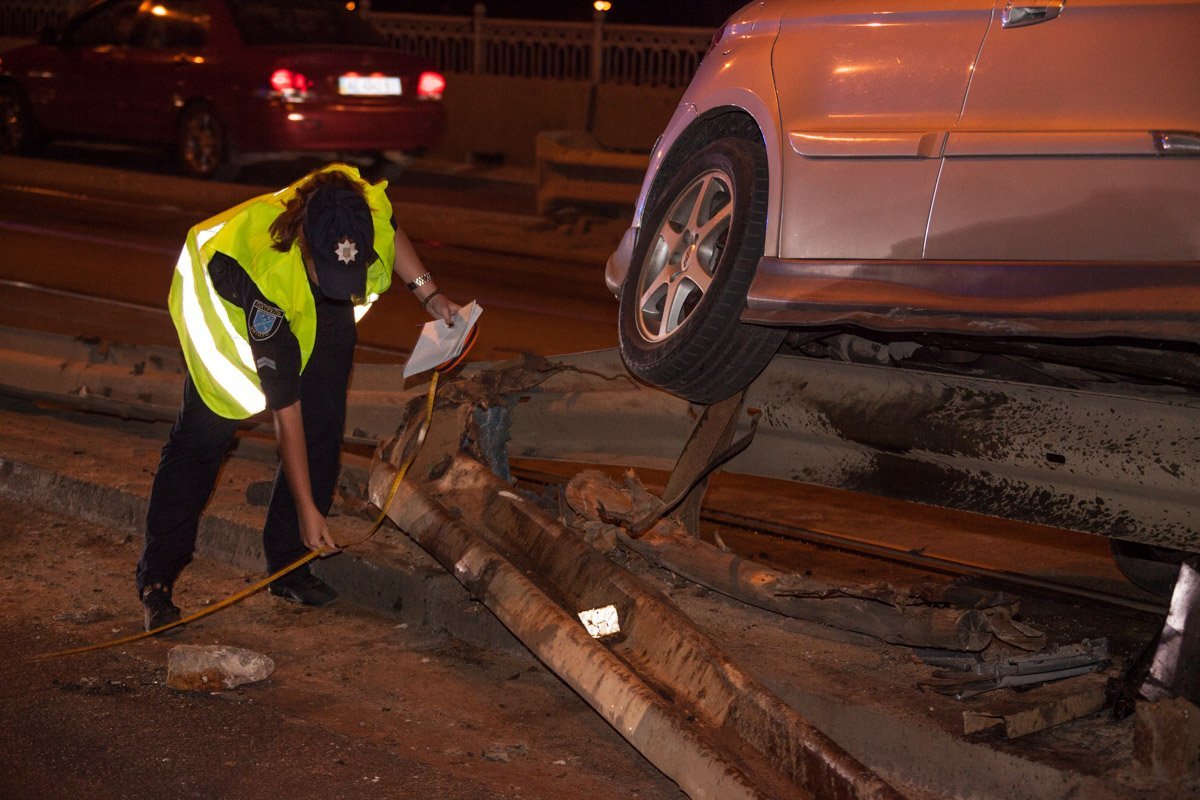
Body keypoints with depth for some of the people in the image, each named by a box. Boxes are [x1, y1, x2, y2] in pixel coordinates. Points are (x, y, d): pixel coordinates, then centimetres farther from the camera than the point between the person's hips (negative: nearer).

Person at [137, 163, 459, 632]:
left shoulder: (366, 205, -34)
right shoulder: (267, 280, -44)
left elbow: (392, 234, -2)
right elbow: (285, 410, -37)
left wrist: (428, 294, -13)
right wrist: (306, 508, -32)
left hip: (323, 314, 5)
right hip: (226, 300, -5)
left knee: (324, 425, -7)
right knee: (207, 427, -12)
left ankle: (288, 566, 3)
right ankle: (156, 581, -2)